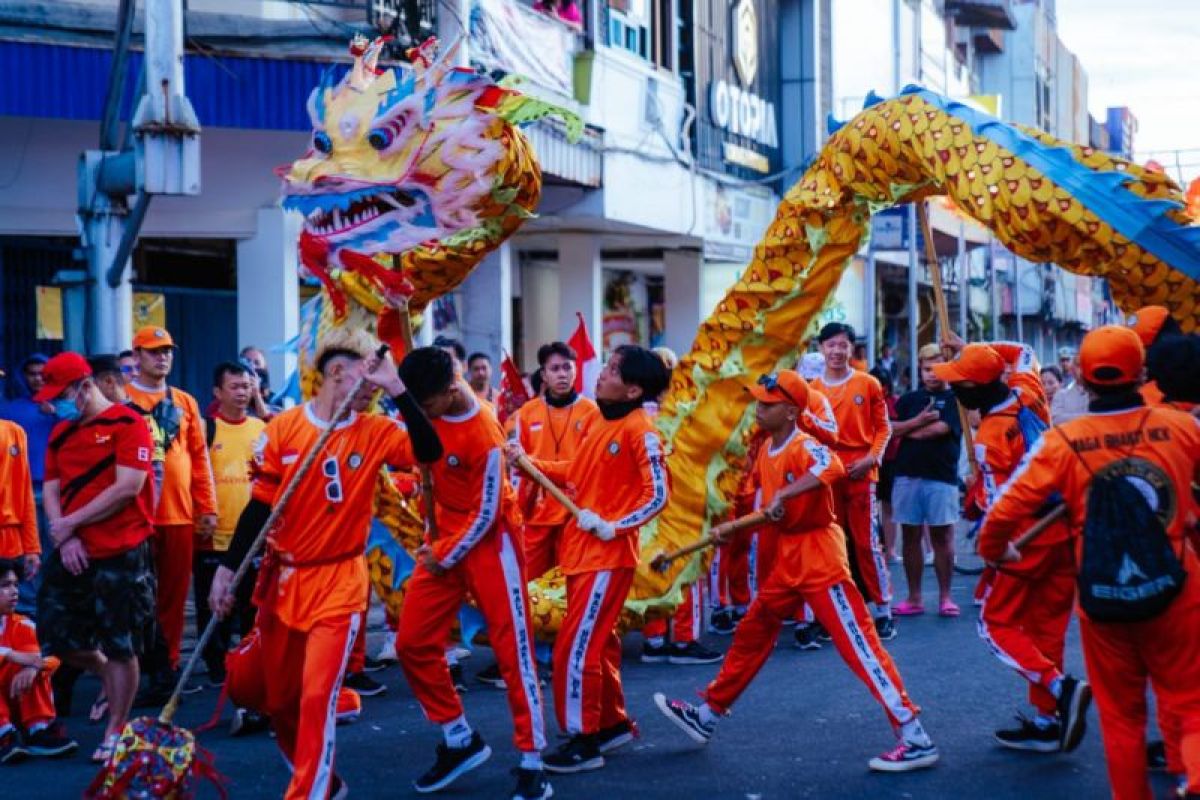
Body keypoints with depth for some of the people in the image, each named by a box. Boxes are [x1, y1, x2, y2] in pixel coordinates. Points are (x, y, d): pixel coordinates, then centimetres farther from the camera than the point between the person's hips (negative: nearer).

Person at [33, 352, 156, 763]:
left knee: (121, 647, 0)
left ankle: (115, 731, 14)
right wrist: (65, 538, -7)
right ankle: (110, 678, 36)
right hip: (72, 554, 7)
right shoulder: (61, 432, 12)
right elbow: (51, 490, 10)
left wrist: (70, 523, -12)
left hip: (121, 554, -7)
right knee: (58, 638, 9)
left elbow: (127, 488, -16)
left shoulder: (127, 423, -9)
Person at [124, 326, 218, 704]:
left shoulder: (185, 402, 14)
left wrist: (207, 507, 9)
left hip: (179, 513, 4)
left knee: (174, 595, 6)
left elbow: (199, 457, 14)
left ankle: (167, 667, 15)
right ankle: (152, 670, 2)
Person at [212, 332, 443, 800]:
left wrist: (397, 390, -24)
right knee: (273, 694, 15)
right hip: (283, 578, 3)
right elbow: (260, 505, -1)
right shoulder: (283, 428, -5)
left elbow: (429, 451, -22)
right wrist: (227, 569, -3)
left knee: (318, 697, -11)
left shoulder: (376, 432, -5)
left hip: (340, 583, -2)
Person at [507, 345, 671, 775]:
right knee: (598, 642, 18)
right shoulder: (601, 422, 10)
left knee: (575, 648, -8)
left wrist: (612, 527, -21)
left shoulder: (639, 429, -16)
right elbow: (578, 472, 18)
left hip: (608, 556, -9)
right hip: (582, 550, 9)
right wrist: (528, 462, 11)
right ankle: (614, 723, 32)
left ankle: (584, 742, 2)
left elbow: (658, 493, -19)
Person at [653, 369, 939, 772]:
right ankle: (707, 716, 30)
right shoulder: (767, 450, 10)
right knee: (751, 633, 17)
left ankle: (916, 739, -10)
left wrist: (783, 495, -42)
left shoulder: (803, 446, -18)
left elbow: (832, 468, -41)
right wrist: (732, 528, 13)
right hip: (789, 555, 10)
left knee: (858, 644, -11)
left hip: (819, 554, -9)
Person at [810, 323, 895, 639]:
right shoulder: (812, 389, 5)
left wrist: (871, 458, -9)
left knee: (866, 541, -4)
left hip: (860, 473, -2)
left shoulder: (868, 384, 1)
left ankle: (884, 611, 3)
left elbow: (883, 427, 4)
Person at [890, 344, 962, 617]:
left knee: (942, 537, 0)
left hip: (942, 477, -3)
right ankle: (914, 597, 11)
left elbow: (940, 429, -11)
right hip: (907, 475, 3)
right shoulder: (909, 399, 14)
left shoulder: (955, 399, 4)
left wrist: (907, 431, 1)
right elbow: (890, 429, 2)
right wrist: (918, 421, -12)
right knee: (911, 536, 5)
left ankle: (945, 597, 7)